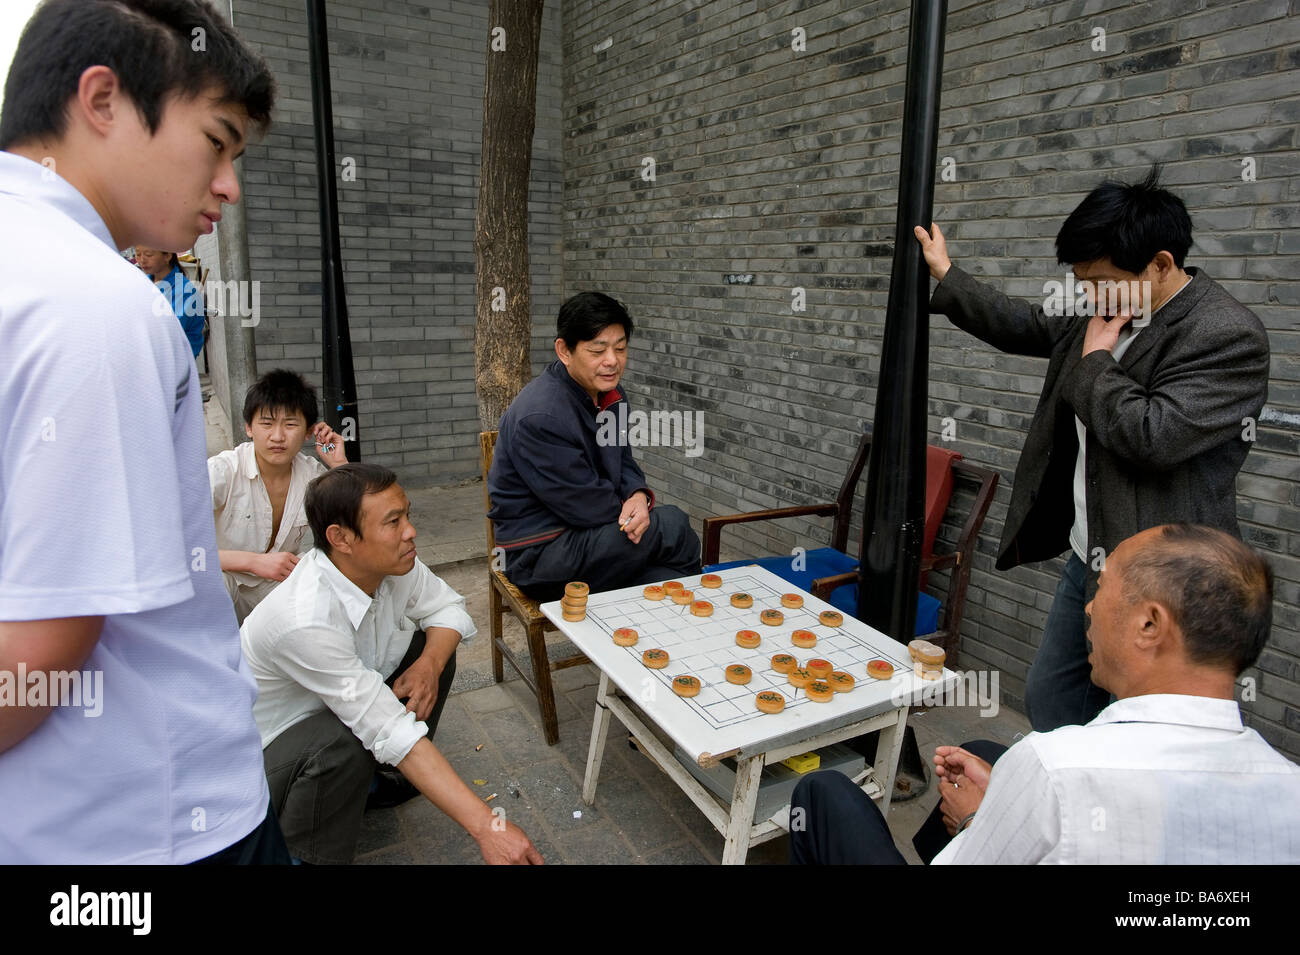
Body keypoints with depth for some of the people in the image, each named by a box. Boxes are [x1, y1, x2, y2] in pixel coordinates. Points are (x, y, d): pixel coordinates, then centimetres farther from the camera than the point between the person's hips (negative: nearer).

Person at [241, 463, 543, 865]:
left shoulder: (391, 563, -17)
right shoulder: (305, 621, -38)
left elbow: (449, 607, 1)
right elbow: (391, 732, -38)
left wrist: (429, 665, -23)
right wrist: (487, 826, -38)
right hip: (265, 751, -7)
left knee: (435, 645, -5)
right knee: (343, 747, -36)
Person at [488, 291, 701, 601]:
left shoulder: (610, 395, 4)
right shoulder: (540, 417, -25)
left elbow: (623, 463, 10)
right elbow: (586, 506, -22)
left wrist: (639, 496, -14)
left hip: (587, 531, 8)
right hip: (540, 554, -8)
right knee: (673, 525, -18)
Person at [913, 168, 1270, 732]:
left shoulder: (1230, 338, -19)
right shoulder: (1105, 309, 6)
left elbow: (1154, 436, -30)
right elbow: (1025, 327, 22)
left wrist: (1095, 361, -15)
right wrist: (945, 279, 21)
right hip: (1088, 561, 9)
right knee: (1047, 708, 20)